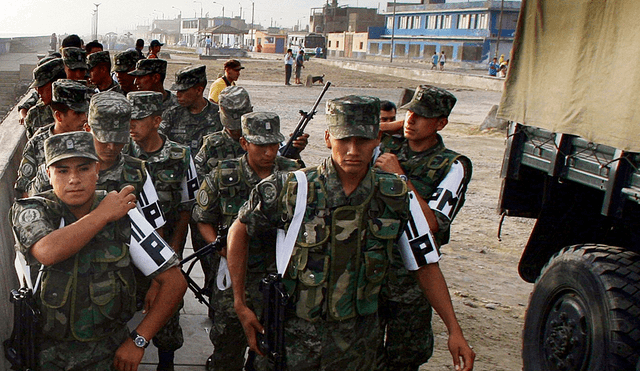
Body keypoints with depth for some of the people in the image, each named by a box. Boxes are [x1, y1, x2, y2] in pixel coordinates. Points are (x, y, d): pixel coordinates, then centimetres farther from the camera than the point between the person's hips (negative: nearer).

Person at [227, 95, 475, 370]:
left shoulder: (395, 196, -8)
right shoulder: (294, 189, -16)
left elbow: (424, 264, 2)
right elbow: (238, 231, -3)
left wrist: (454, 330, -1)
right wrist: (240, 304, -3)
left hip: (358, 340, 2)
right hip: (298, 334, -2)